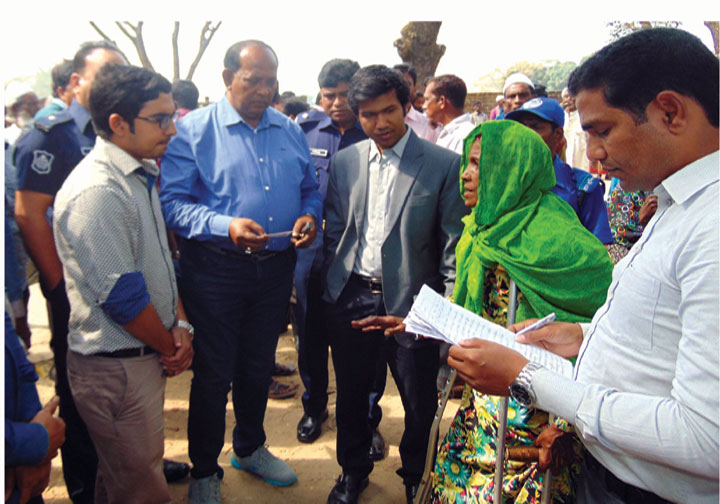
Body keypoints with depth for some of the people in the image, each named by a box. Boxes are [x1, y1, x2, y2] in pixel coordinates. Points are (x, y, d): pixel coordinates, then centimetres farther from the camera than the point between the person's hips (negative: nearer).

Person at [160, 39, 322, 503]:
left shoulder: (291, 131, 9)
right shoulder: (193, 131, -7)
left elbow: (311, 190, 13)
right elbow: (173, 203, -14)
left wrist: (310, 217, -9)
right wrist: (226, 226, -28)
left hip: (277, 267, 5)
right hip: (216, 269, -4)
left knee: (260, 365, 19)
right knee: (213, 373, 7)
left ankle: (250, 448, 43)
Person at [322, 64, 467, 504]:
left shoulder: (444, 165, -6)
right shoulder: (343, 162, 6)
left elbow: (454, 245, -6)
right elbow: (335, 232, 11)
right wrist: (333, 286, 5)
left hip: (410, 303, -3)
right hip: (350, 300, 3)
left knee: (420, 403, 11)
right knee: (351, 394, 19)